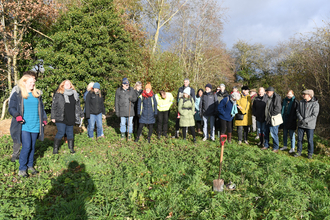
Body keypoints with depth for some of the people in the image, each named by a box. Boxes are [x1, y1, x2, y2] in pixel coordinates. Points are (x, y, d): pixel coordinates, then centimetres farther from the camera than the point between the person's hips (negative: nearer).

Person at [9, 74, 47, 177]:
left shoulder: (37, 95, 14)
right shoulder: (17, 95, 1)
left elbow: (41, 108, 20)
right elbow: (11, 108, -1)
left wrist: (44, 119, 9)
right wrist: (17, 116, -19)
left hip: (35, 126, 5)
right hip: (24, 126, -4)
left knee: (32, 147, 11)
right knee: (26, 146, -9)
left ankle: (30, 166, 26)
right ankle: (22, 169, 6)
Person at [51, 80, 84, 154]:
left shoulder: (74, 94, 12)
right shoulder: (58, 94, -2)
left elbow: (78, 106, 20)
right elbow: (54, 106, -2)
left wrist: (81, 114, 21)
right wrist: (53, 117, -5)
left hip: (71, 118, 4)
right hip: (61, 118, -4)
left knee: (70, 133, 11)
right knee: (61, 132, -5)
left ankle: (71, 148, 21)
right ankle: (55, 148, 10)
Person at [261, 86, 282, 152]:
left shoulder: (276, 98, -15)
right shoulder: (269, 98, 12)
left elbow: (277, 109, -21)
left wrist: (271, 114, -15)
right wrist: (266, 116, 11)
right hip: (267, 119, 9)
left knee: (274, 134, -2)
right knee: (266, 132, 16)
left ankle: (275, 148, 12)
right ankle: (266, 145, 30)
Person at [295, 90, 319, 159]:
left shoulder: (315, 104, -10)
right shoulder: (301, 102, 3)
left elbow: (314, 115, -14)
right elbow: (298, 111, 3)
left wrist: (305, 120, -20)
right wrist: (301, 119, -13)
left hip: (310, 125, -4)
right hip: (301, 125, 4)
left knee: (310, 140, 5)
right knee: (299, 139, 10)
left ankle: (310, 154, 20)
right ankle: (299, 152, 23)